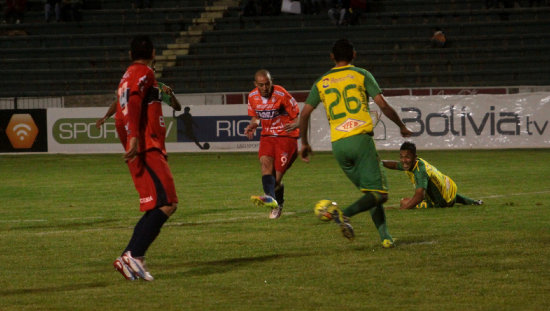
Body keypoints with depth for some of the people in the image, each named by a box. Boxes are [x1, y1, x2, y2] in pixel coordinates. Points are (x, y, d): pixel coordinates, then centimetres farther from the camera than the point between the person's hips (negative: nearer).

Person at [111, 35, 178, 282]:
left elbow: (121, 117, 26)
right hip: (148, 149, -10)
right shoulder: (144, 73, -3)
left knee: (156, 209, 8)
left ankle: (127, 258, 1)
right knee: (166, 204, -17)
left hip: (142, 151, 10)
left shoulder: (127, 77, 24)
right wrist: (134, 136, -30)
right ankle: (134, 255, -26)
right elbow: (133, 102, -20)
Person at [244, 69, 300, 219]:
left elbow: (297, 117, -7)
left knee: (277, 177, -9)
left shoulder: (282, 95, -14)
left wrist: (295, 125, -30)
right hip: (267, 136, 4)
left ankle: (278, 204, 20)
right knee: (265, 162, -26)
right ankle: (271, 199, -45)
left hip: (286, 136, -4)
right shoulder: (252, 97, 2)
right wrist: (252, 125, -3)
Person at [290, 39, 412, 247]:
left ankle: (384, 236, 4)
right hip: (360, 138, -5)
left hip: (338, 144, 5)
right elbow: (383, 105, -1)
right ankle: (345, 214, -30)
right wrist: (402, 126, 13)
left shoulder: (321, 83, 14)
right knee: (379, 194, -6)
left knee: (370, 193, 16)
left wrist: (304, 142, 21)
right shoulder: (361, 75, 5)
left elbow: (304, 114, 9)